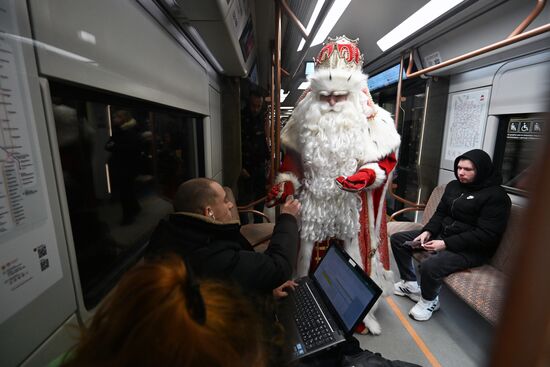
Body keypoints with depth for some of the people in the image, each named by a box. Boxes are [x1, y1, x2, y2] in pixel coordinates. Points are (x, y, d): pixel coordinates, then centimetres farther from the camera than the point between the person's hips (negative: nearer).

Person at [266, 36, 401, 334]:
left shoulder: (370, 118, -4)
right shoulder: (307, 117, 3)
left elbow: (386, 158, -2)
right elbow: (293, 158, 9)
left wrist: (367, 175, -22)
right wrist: (285, 183, -4)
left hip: (353, 207, -1)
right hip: (314, 204, 2)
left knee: (353, 259, 11)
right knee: (314, 258, 13)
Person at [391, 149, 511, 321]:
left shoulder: (496, 196, -14)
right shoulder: (454, 185, 7)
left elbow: (486, 235, -21)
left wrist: (446, 244, -25)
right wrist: (427, 231, -7)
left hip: (471, 249, -8)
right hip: (442, 234, 8)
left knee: (430, 266, -34)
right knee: (398, 239, 1)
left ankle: (429, 300, 2)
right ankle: (410, 283, 17)